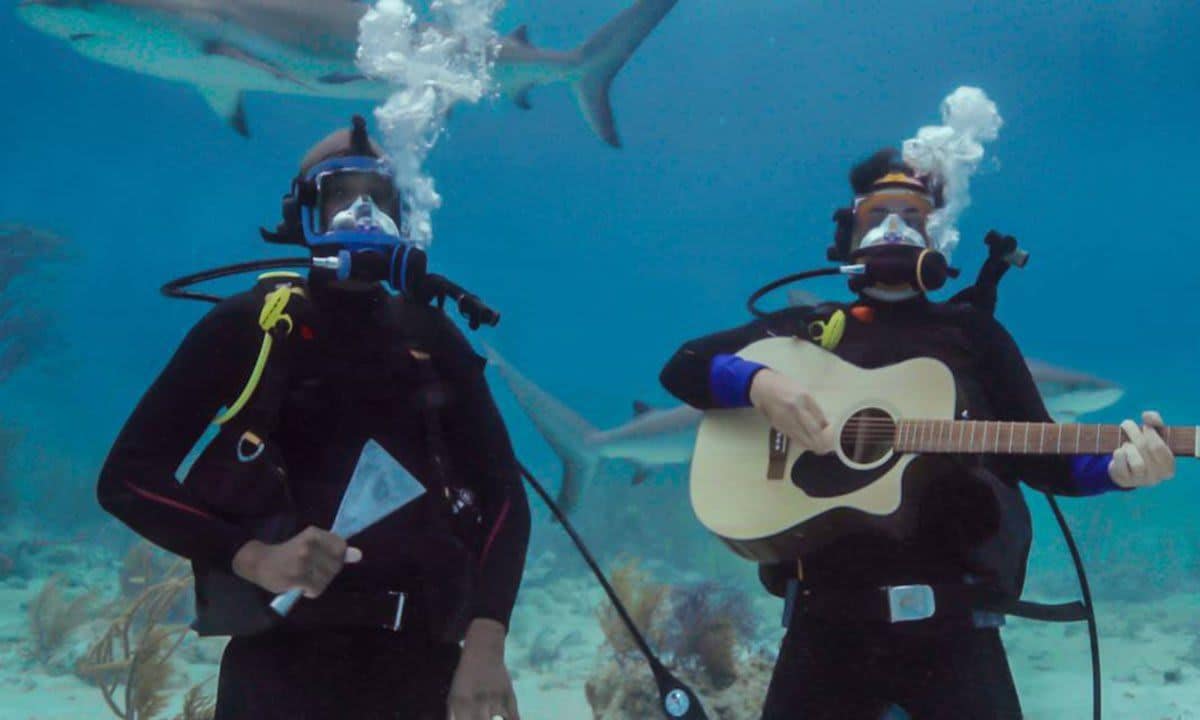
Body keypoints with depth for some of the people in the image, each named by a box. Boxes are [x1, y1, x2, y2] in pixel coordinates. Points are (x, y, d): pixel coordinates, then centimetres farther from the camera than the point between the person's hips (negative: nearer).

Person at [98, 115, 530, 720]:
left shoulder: (432, 337, 5)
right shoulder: (247, 326, -1)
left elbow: (504, 494, 2)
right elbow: (126, 476, -3)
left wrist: (486, 643, -12)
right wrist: (250, 557, -18)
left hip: (421, 658, 3)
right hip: (279, 657, -2)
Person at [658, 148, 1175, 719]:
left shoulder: (973, 331, 13)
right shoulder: (808, 327, 12)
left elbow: (1038, 457, 9)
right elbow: (682, 367, 4)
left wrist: (1116, 467, -12)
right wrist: (758, 381, -16)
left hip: (949, 609, 0)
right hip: (827, 608, 0)